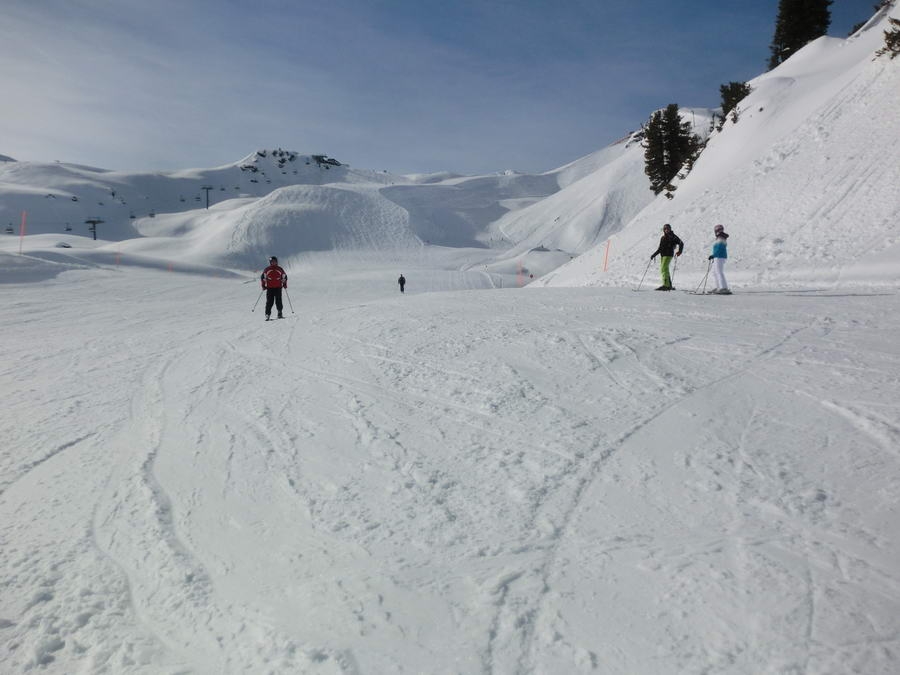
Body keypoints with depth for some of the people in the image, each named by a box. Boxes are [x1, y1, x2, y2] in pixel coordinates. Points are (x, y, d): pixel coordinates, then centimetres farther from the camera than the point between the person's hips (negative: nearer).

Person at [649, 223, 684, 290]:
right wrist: (654, 255, 19)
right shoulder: (662, 238, 18)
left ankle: (665, 285, -26)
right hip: (662, 255, 7)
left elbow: (681, 243, -4)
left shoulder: (672, 236, 1)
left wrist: (679, 251, -20)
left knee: (664, 269, -20)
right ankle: (669, 285, 14)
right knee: (665, 270, 7)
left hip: (668, 255, -7)